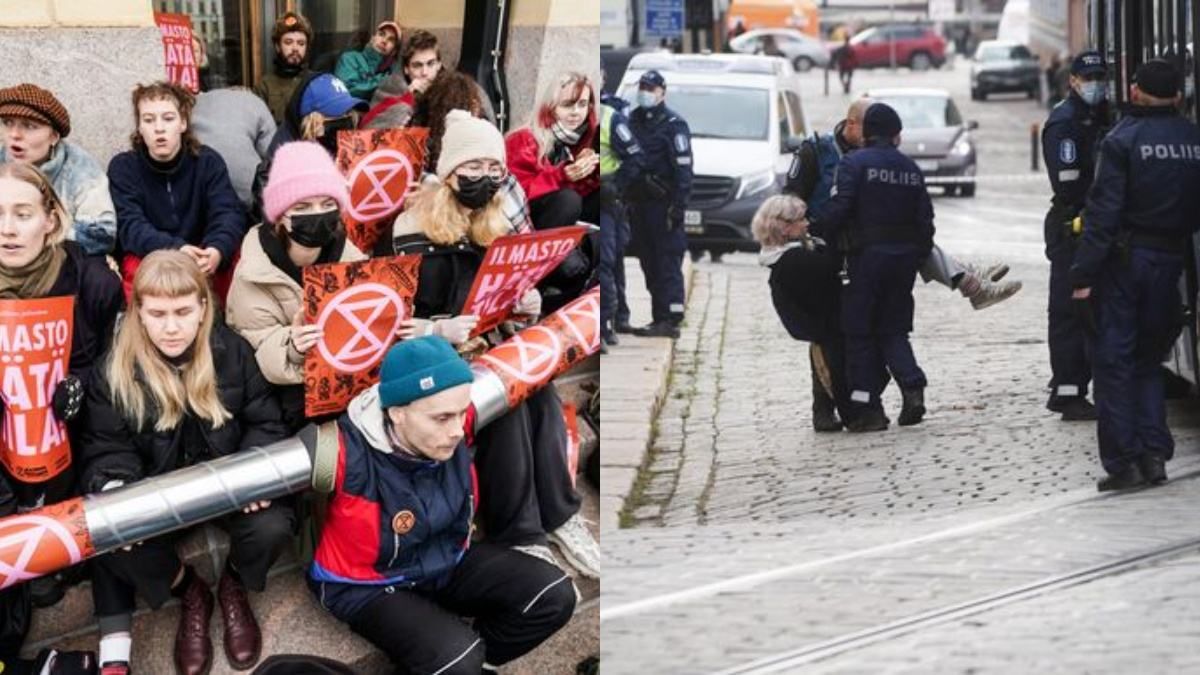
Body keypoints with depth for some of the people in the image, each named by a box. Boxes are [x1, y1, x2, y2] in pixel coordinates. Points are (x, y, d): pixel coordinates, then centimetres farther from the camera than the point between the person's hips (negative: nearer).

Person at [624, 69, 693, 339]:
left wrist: (678, 205, -18)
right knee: (649, 264, 9)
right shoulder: (632, 121, 16)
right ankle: (659, 319, 15)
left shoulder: (674, 124, -6)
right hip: (639, 203, 7)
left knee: (668, 264, -8)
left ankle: (670, 321, -9)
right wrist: (626, 199, 15)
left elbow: (683, 168, -11)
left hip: (663, 203, -7)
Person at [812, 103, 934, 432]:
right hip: (904, 256, 5)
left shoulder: (853, 164, -6)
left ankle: (867, 407, 0)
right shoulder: (911, 169, 9)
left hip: (866, 256, -4)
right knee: (894, 329, 14)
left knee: (860, 332, 3)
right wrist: (920, 256, 17)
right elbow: (925, 219, 9)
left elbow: (838, 208, -17)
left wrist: (816, 237, -6)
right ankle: (913, 387, -7)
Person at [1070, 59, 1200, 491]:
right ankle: (1154, 454, 9)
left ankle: (1124, 461, -1)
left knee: (1113, 360, 2)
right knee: (1149, 359, 17)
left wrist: (1084, 273, -14)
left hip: (1124, 260, -5)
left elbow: (1104, 211, -15)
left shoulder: (1123, 140, -11)